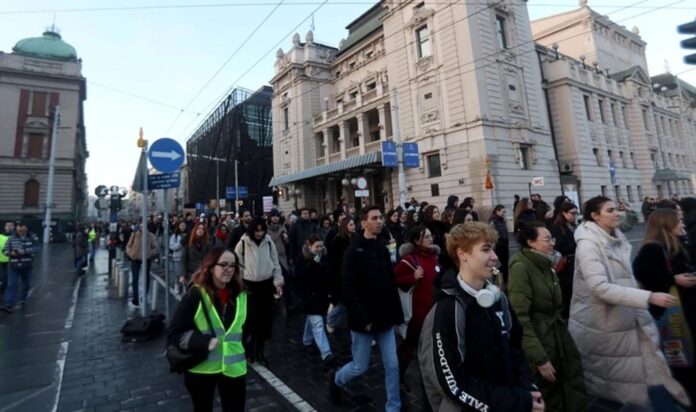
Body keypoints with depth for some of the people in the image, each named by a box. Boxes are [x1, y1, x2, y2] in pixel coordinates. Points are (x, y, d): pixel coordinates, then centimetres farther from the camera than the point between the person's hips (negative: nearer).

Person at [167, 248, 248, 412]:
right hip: (200, 368, -1)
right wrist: (205, 342, -22)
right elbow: (173, 333, -12)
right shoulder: (196, 295, -13)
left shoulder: (241, 295, -3)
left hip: (233, 368, 2)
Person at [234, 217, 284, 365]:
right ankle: (248, 349, 20)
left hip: (266, 284, 3)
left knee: (265, 319, 9)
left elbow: (275, 263, 4)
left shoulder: (269, 242, -1)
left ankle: (260, 350, 27)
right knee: (251, 318, -4)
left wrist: (278, 282, -1)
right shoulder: (243, 243, -8)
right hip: (249, 285, -3)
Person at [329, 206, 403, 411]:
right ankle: (335, 379, 40)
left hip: (385, 318, 6)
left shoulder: (383, 249, 7)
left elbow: (391, 285, 11)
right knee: (360, 367, 10)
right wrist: (363, 319, -21)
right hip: (364, 320, -5)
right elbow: (349, 289, -18)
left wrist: (396, 314, 7)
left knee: (392, 366, 8)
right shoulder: (353, 251, -13)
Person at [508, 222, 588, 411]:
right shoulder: (521, 268, -17)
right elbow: (520, 319, -22)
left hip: (558, 342, 8)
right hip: (538, 345, -8)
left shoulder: (546, 266, 10)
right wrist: (540, 359, -21)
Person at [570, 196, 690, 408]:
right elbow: (601, 287, -28)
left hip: (626, 319, 7)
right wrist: (649, 297, -29)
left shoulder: (617, 238, 4)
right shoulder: (588, 243, -20)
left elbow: (626, 278, 13)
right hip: (599, 325, -6)